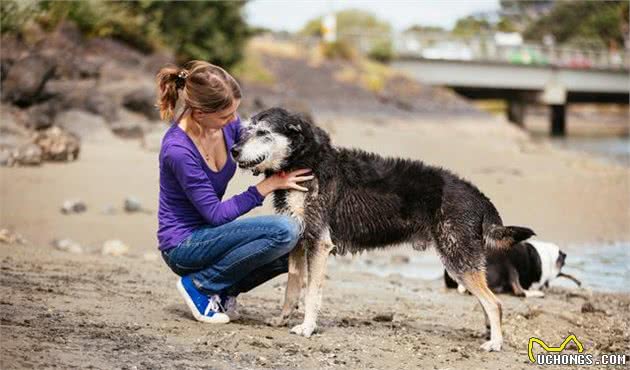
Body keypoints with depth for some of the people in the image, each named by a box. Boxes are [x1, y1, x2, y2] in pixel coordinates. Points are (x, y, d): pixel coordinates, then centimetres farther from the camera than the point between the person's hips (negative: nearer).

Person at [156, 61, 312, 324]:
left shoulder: (227, 124, -6)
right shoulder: (178, 150, -26)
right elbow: (215, 214, -22)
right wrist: (269, 185, -20)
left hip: (210, 235, 8)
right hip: (182, 245, -8)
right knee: (284, 231, -25)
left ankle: (224, 290, 7)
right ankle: (199, 285, -9)